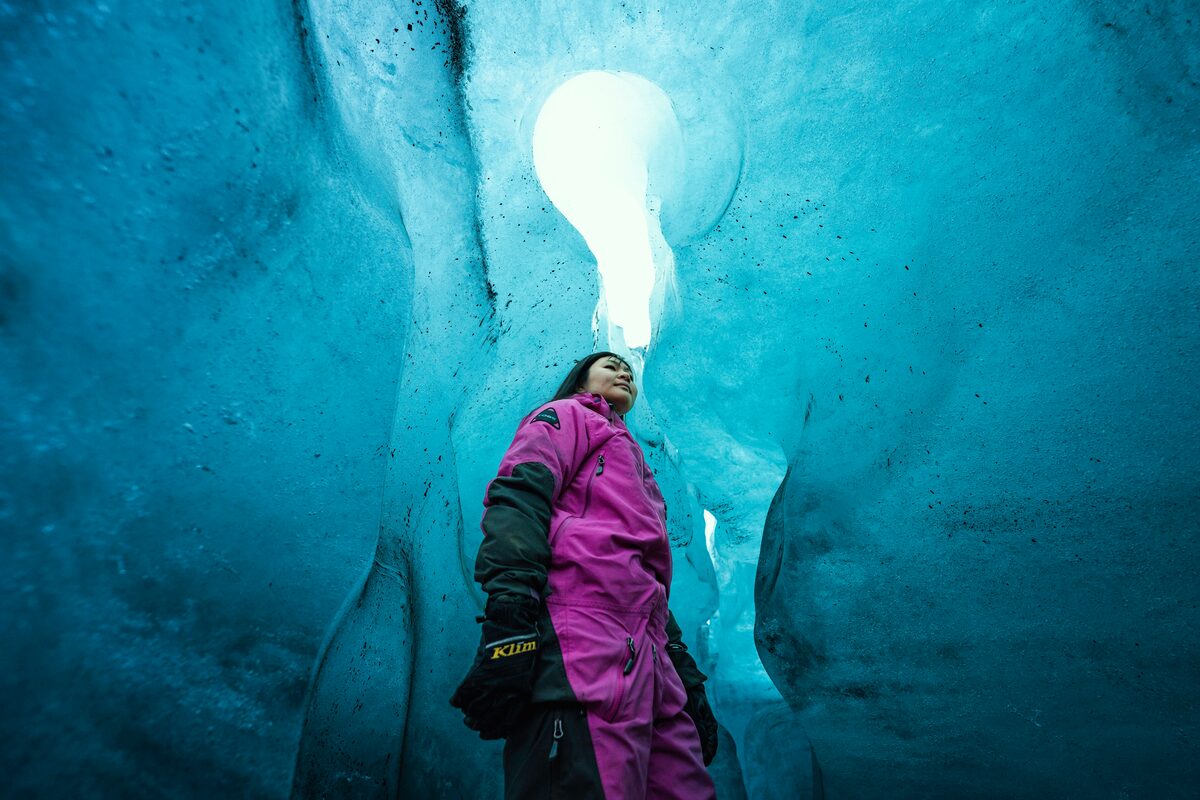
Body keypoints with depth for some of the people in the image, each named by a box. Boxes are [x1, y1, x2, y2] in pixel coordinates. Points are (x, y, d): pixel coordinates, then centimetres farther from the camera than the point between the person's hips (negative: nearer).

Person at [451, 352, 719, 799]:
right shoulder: (567, 415, 13)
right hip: (583, 641, -8)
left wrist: (686, 675, 23)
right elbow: (518, 501, -8)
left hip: (647, 660, 8)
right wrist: (508, 624, -23)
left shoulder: (635, 469, 36)